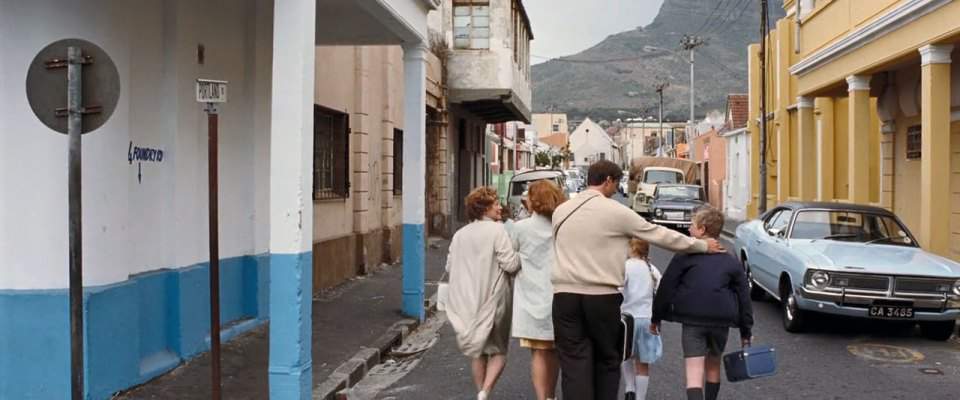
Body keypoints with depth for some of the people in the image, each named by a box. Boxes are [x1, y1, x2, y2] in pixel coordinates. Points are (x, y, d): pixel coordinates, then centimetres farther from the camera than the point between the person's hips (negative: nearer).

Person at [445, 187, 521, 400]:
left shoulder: (460, 234, 6)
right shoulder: (496, 230, -12)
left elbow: (449, 266, 12)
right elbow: (511, 264, -17)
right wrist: (518, 257, 3)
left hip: (467, 301, 5)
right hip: (493, 299, -5)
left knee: (477, 351, 18)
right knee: (498, 350, 7)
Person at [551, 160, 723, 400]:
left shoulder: (561, 211, 9)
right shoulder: (616, 211, -3)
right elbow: (661, 235, 2)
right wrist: (704, 246, 13)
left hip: (565, 294, 3)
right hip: (602, 297, -3)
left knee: (574, 365, 1)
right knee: (607, 361, 15)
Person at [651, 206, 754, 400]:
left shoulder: (684, 256, -1)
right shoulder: (732, 261, 9)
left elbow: (666, 288, -1)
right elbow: (744, 297, 9)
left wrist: (656, 317, 9)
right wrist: (746, 333, 15)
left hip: (692, 320, -4)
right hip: (722, 321, 4)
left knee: (694, 371, -8)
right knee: (713, 365, 24)